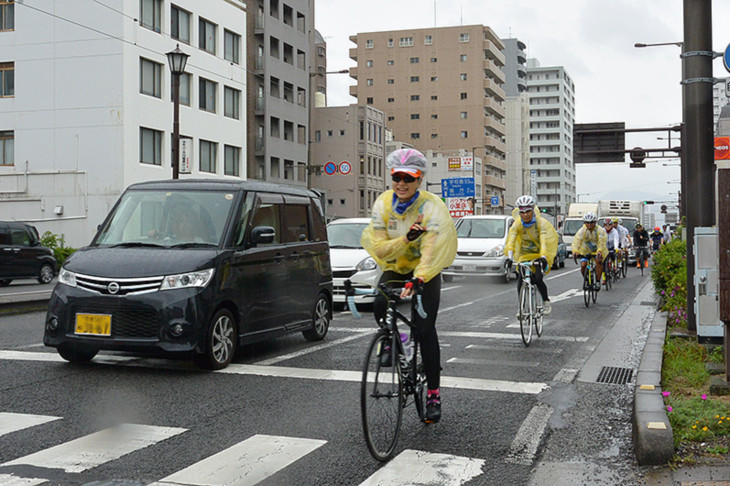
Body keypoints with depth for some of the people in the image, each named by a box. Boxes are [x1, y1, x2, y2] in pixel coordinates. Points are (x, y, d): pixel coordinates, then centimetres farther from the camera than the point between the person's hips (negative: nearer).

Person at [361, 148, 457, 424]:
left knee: (424, 330, -12)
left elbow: (431, 251, -34)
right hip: (394, 268, 3)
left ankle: (434, 393, -1)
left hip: (426, 271, -3)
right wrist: (406, 240, -31)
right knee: (380, 306, -24)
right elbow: (380, 249, -14)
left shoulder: (431, 206, -23)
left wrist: (416, 280, -48)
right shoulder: (383, 204, -12)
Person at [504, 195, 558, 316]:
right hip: (524, 255, 2)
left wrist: (543, 257, -50)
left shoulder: (540, 222, -22)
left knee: (538, 279, -19)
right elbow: (511, 241, -29)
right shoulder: (517, 224, -17)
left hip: (539, 255, -2)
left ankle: (546, 302, 4)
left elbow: (544, 240, -35)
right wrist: (509, 257, -44)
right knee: (521, 281, -9)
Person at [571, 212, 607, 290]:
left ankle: (598, 282, -17)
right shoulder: (582, 230, -16)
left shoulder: (600, 230, -18)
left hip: (598, 251, -1)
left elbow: (602, 242, -33)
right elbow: (576, 240, -31)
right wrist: (575, 251, -49)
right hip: (585, 251, 1)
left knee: (599, 261, -29)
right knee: (583, 265, -20)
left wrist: (599, 251, -53)